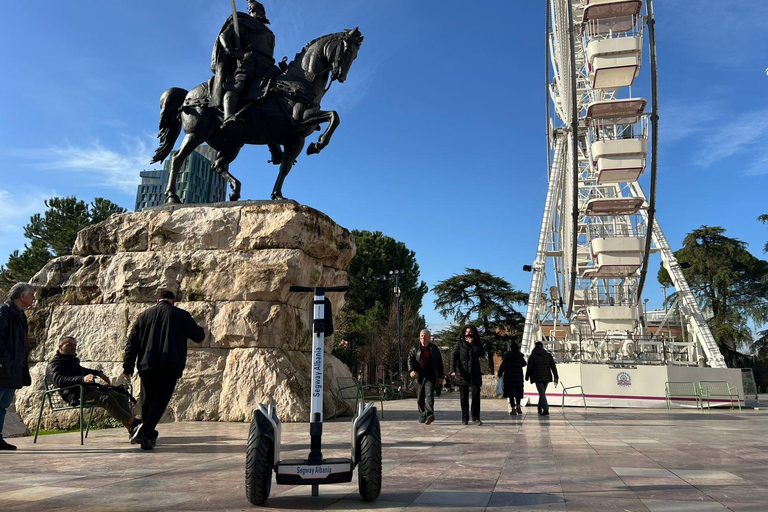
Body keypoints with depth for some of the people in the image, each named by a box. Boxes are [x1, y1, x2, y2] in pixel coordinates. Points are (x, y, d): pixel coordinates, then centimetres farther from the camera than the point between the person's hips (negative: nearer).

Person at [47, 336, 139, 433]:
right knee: (107, 398, -34)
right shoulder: (53, 365, 2)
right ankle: (132, 422, -41)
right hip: (77, 394, -9)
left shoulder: (73, 360, 31)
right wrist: (82, 379, -35)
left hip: (91, 388, 9)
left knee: (121, 397, -14)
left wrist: (99, 373, 45)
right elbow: (59, 380, -20)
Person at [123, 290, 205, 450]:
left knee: (147, 401, 17)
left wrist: (128, 368, 15)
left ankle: (149, 436, 27)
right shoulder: (181, 315, 4)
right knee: (160, 401, -2)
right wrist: (199, 330, 30)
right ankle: (145, 432, -21)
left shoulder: (144, 315, 14)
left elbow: (132, 343, 11)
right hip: (170, 366, -3)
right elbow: (199, 337, 6)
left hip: (147, 366, 4)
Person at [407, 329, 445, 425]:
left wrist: (441, 376, 9)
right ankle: (422, 417, 17)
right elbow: (410, 359, 0)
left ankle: (430, 415, -28)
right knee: (420, 398, 7)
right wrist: (412, 370, -19)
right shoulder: (415, 349, 11)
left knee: (429, 395, -18)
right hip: (419, 376, 2)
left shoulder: (434, 348, 10)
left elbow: (439, 363, 13)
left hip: (431, 376, -2)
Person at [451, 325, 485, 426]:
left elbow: (482, 354, -9)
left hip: (475, 374, 0)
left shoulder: (477, 344, 10)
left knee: (476, 396, -8)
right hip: (462, 374, 0)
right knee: (463, 398, 3)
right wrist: (453, 370, -18)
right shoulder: (460, 343, 6)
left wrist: (472, 343, -10)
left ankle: (476, 418, -3)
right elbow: (454, 356, -3)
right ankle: (464, 419, 11)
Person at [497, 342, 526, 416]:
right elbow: (524, 364, 16)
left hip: (509, 376, -3)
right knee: (518, 391, 17)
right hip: (518, 376, 3)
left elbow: (503, 365, -7)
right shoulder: (520, 355, 0)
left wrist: (500, 374, 2)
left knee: (510, 392, 1)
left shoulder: (507, 355, -9)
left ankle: (513, 408, -3)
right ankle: (518, 405, 4)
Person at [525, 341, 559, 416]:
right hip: (547, 377, 4)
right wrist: (556, 377, 2)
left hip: (538, 378, -4)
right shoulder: (549, 355, 7)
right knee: (542, 392, 17)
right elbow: (553, 367, 2)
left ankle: (546, 409, -16)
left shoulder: (532, 356, -3)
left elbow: (529, 368, -3)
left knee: (542, 393, -4)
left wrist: (527, 377, 10)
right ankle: (539, 408, 28)